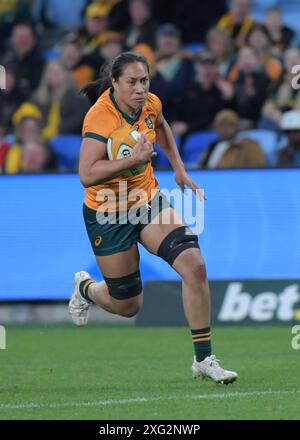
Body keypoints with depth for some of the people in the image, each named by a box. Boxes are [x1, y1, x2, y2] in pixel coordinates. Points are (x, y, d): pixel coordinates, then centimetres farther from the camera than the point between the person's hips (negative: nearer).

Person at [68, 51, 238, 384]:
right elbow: (87, 175, -35)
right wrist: (135, 158, -38)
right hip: (108, 215, -5)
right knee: (128, 306, 6)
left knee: (194, 266, -17)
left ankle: (204, 359, -8)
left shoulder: (150, 104, -5)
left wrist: (179, 169, 16)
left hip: (148, 200, 5)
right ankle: (84, 288, 44)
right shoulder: (100, 117, -25)